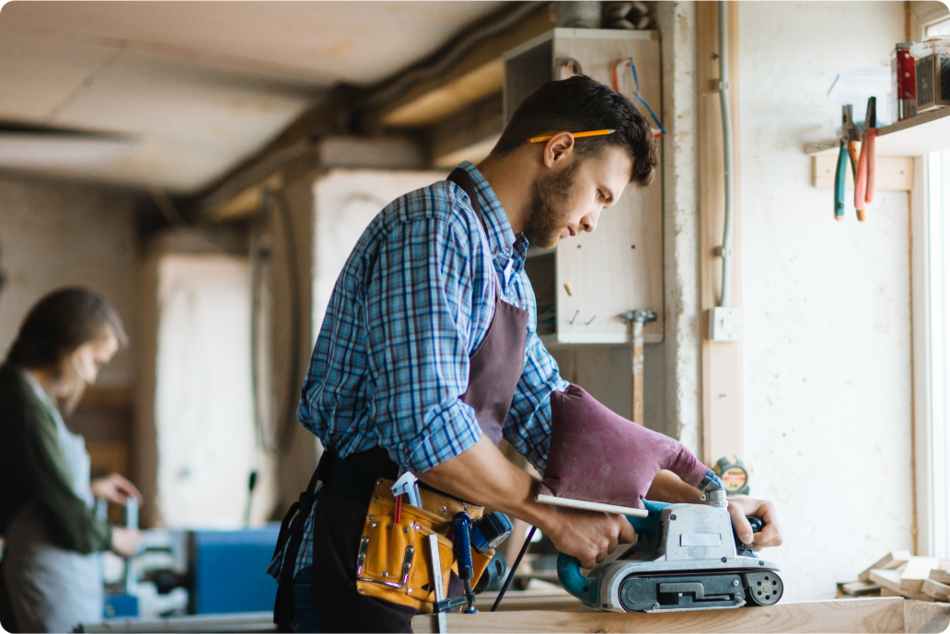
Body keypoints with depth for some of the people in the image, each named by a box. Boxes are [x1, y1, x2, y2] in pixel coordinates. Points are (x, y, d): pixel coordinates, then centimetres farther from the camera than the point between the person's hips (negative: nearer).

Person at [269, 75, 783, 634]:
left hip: (432, 569, 9)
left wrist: (702, 503, 8)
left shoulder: (508, 274, 19)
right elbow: (425, 427, -25)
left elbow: (556, 425, 18)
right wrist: (555, 517, -14)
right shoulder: (435, 227, -14)